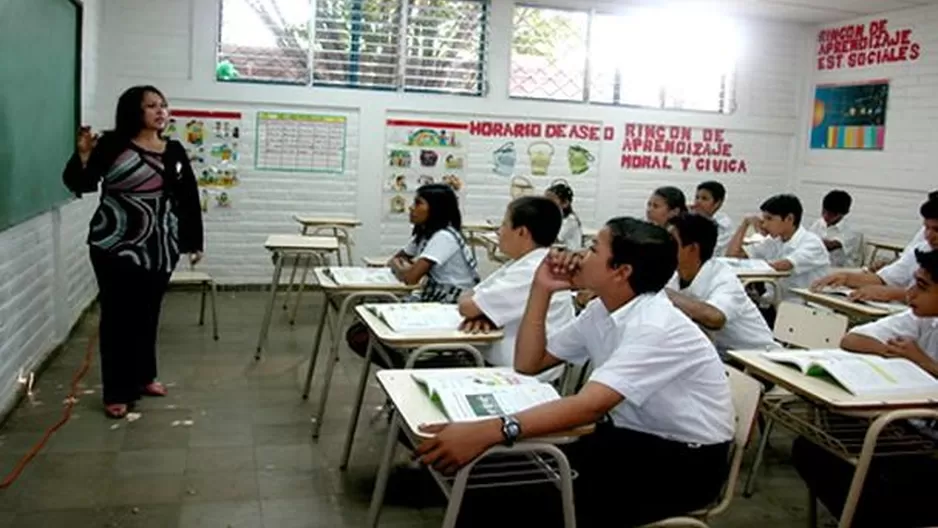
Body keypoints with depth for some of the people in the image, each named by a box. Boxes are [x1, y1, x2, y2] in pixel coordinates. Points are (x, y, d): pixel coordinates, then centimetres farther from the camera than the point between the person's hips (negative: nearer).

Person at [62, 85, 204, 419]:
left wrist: (194, 241, 10)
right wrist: (83, 156, -27)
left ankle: (144, 377, 29)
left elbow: (189, 200, 10)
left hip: (160, 249, 4)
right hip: (116, 246, -4)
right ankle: (117, 392, 7)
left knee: (148, 314, 13)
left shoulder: (175, 151, 8)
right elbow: (80, 184, -9)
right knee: (118, 316, 0)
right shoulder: (113, 145, -5)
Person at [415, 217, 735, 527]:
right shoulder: (601, 311, 1)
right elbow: (528, 363, 6)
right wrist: (541, 289, -6)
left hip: (685, 459, -7)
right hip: (638, 437, 7)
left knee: (544, 498, -22)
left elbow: (590, 405, -38)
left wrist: (488, 432, -48)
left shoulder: (656, 327, -25)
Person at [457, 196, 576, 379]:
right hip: (493, 361, 8)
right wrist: (481, 314, -11)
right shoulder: (523, 263, 11)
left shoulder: (533, 272, -20)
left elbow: (467, 306, -19)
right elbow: (470, 297, 10)